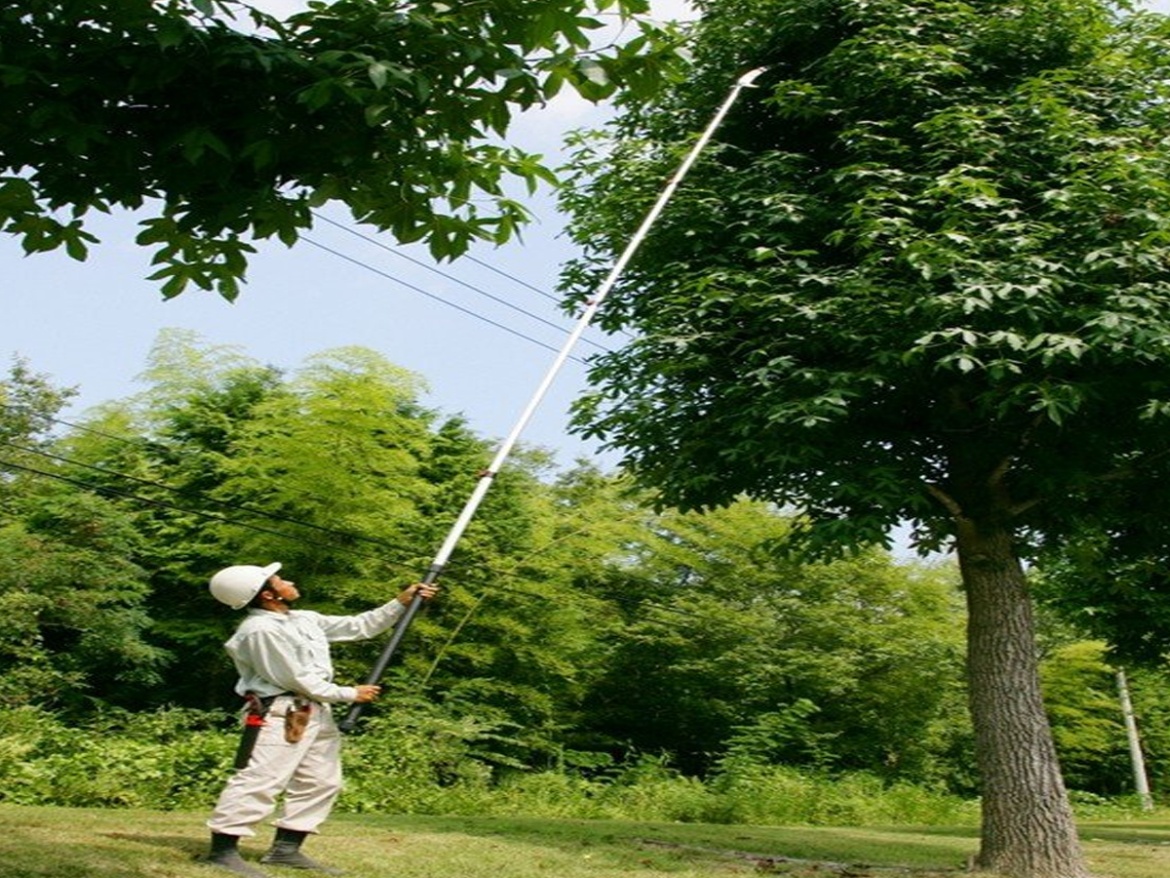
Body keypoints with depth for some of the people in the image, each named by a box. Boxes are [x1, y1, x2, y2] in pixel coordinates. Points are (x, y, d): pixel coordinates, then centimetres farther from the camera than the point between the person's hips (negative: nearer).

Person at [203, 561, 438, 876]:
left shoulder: (305, 619, 13)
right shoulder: (260, 630, -17)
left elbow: (359, 626, 16)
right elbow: (298, 680, -18)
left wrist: (402, 602, 8)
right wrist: (350, 694, -10)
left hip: (317, 712, 10)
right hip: (279, 714, -10)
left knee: (321, 782, 12)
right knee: (259, 780, -13)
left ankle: (285, 849, 17)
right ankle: (223, 850, -5)